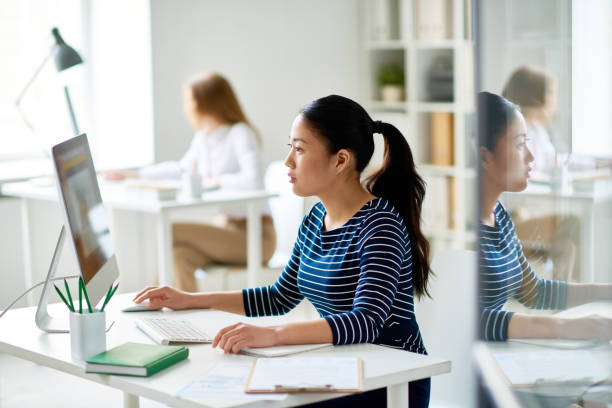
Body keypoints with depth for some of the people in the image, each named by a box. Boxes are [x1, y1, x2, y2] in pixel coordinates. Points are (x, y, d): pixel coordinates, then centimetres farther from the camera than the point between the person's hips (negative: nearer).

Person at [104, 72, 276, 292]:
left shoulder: (241, 134, -15)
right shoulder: (203, 137, 10)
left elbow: (253, 181, -31)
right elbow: (182, 168, 29)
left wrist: (214, 180, -16)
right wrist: (134, 174, 28)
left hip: (255, 235, -7)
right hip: (227, 227, 7)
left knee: (170, 231, -20)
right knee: (179, 255, -23)